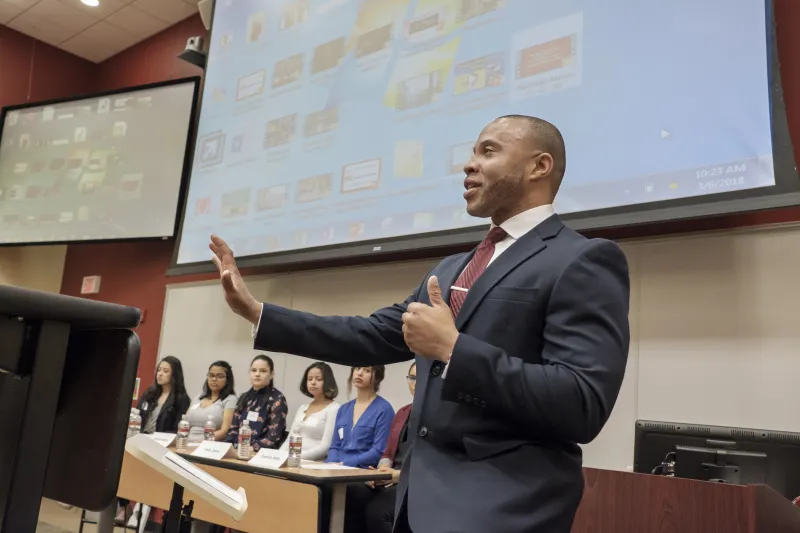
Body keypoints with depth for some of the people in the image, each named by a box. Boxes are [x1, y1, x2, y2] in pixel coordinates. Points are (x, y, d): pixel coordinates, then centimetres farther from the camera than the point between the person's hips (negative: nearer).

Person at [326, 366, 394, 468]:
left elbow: (379, 451, -11)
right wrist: (331, 464, -6)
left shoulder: (384, 409, -5)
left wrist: (345, 464, -16)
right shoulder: (344, 409, 14)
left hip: (366, 471, -5)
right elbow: (335, 446, 14)